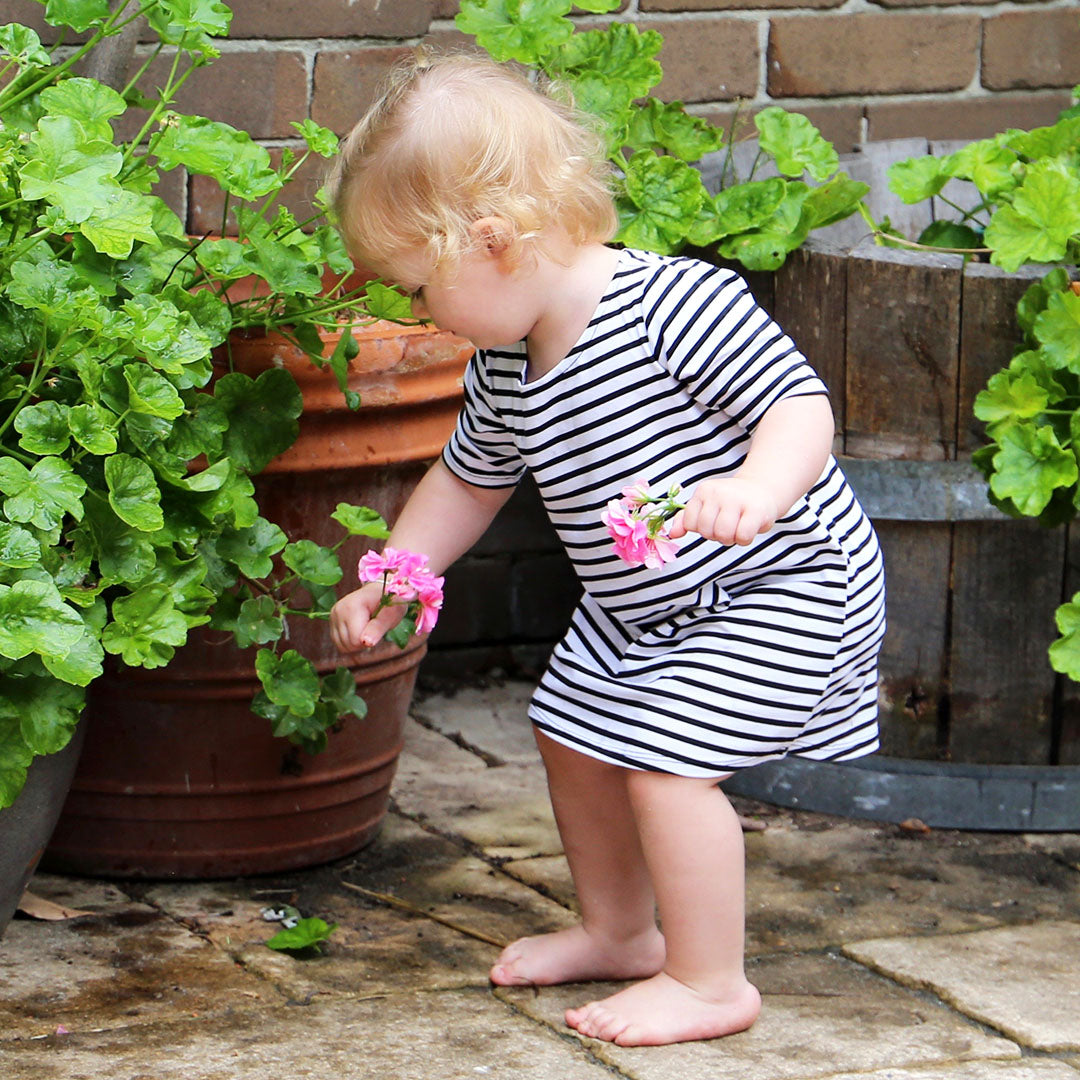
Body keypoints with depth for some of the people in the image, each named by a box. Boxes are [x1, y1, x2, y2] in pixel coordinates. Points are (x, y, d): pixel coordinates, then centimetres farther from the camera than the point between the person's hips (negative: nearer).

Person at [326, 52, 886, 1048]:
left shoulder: (682, 305, -30)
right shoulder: (502, 370, -4)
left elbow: (801, 404, -30)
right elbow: (469, 481, 14)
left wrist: (754, 492, -49)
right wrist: (387, 584, 10)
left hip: (781, 583, -9)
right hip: (638, 605, 9)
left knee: (664, 760, -15)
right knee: (573, 734, 15)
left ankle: (710, 982, 0)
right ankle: (619, 932, 37)